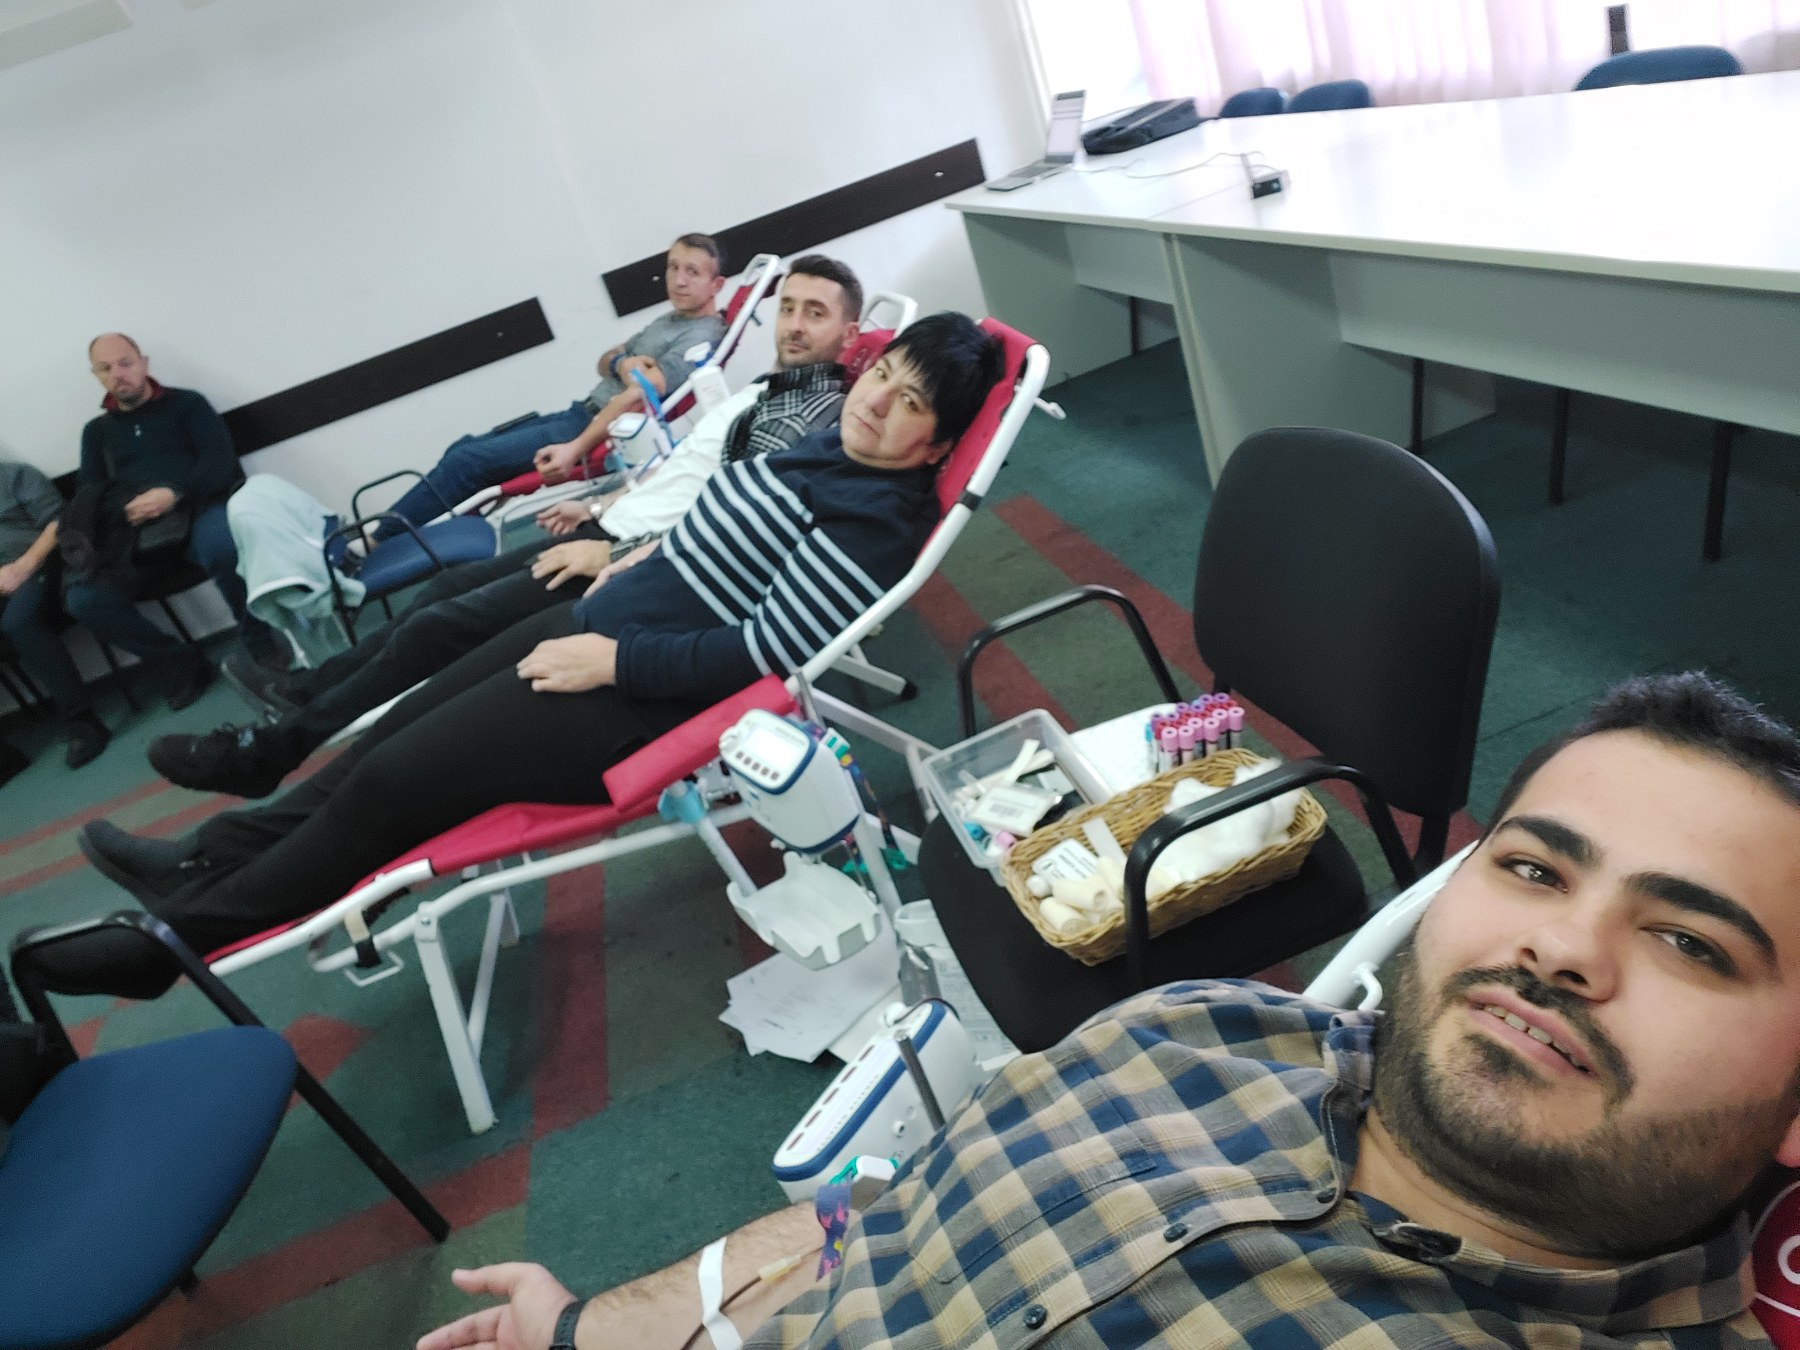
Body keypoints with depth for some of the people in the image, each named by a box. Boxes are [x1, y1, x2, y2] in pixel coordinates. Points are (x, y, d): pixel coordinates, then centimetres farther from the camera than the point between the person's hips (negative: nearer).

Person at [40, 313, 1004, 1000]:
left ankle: (178, 935, 17)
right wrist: (654, 554, 13)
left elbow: (762, 656, -26)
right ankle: (213, 857, 33)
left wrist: (613, 659, -21)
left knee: (390, 781, -2)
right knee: (397, 728, 15)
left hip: (636, 695, -9)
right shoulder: (832, 444, 5)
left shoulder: (877, 522, -23)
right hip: (606, 615, 9)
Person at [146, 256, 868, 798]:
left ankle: (271, 751, 5)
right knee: (457, 582, 16)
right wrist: (602, 505, 19)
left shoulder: (821, 414, -16)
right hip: (615, 533, 10)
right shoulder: (768, 388, 15)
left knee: (440, 626, -9)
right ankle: (312, 688, 31)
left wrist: (614, 554, -23)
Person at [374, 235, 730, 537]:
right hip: (581, 411, 10)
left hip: (604, 431, -10)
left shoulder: (701, 338, -15)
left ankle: (375, 546, 0)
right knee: (463, 447, 9)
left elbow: (638, 398, -25)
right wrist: (621, 363, -9)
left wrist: (575, 449, -32)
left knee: (465, 461, -11)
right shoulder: (668, 319, 15)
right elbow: (604, 362, 17)